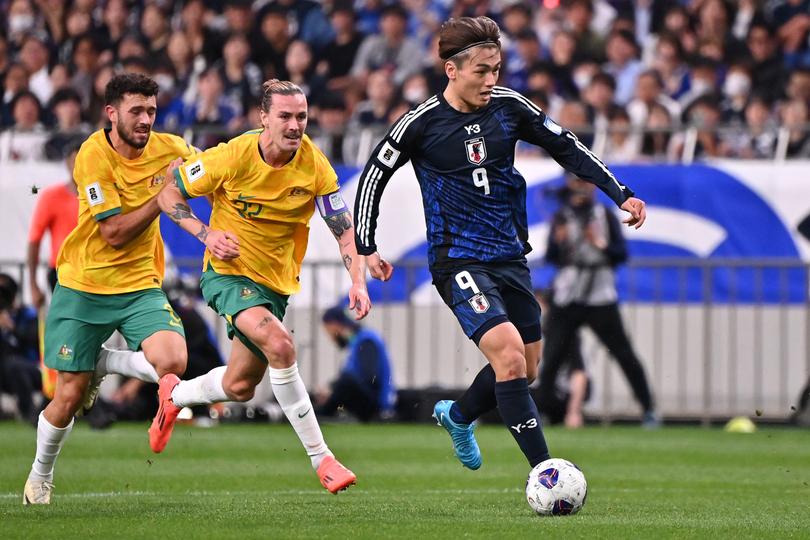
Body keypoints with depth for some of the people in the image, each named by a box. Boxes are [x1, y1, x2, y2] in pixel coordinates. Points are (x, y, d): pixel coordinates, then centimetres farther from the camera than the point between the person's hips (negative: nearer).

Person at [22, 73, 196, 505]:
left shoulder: (169, 148, -5)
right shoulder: (93, 155, -18)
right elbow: (114, 232, -21)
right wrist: (164, 194, -22)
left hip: (140, 286, 3)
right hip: (83, 287, -3)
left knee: (172, 363, -24)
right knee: (69, 397, 1)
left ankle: (101, 364, 8)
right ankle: (40, 475, 30)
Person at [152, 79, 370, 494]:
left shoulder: (314, 166, -12)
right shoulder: (232, 157, -19)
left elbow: (345, 229, -8)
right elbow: (168, 192, -7)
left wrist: (358, 281, -23)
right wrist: (206, 233, -20)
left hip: (276, 282, 5)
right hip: (228, 273, -5)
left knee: (239, 388, 12)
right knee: (279, 344, -30)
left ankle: (174, 396, 47)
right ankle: (320, 457, -24)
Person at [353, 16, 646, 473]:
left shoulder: (509, 107, 0)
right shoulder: (422, 123, -10)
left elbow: (567, 149, 8)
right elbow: (374, 175, 3)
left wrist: (620, 194, 2)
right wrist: (366, 247, 2)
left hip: (511, 257, 6)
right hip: (459, 260, -6)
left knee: (526, 368, 12)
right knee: (509, 353, -23)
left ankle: (458, 415, 42)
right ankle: (545, 471, -22)